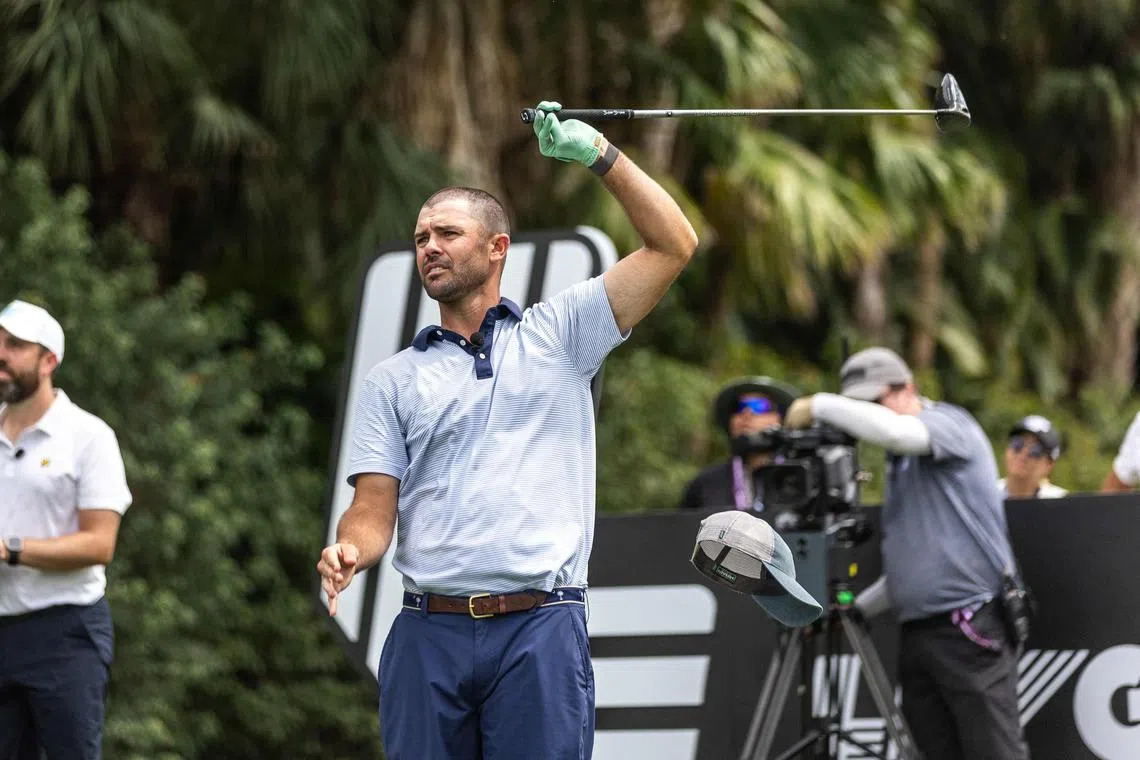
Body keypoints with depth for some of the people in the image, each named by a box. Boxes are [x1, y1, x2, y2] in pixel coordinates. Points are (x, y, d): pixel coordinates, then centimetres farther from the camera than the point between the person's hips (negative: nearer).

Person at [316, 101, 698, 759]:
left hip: (540, 630, -2)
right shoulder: (394, 380, 16)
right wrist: (348, 555, -15)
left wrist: (598, 152, 4)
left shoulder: (558, 335, 12)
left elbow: (673, 245, 6)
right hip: (428, 632, 2)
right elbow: (375, 511, 8)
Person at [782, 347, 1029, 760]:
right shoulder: (899, 463, 22)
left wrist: (821, 405, -15)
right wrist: (857, 608, 19)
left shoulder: (951, 423, -2)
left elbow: (893, 431, -26)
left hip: (970, 631, -8)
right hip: (916, 631, 8)